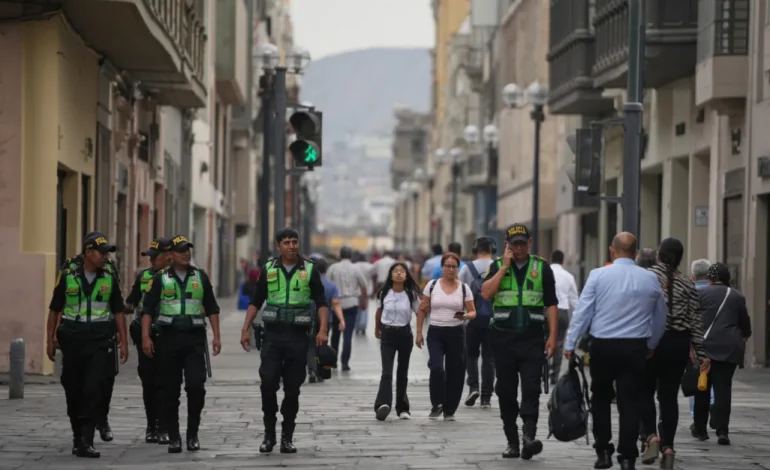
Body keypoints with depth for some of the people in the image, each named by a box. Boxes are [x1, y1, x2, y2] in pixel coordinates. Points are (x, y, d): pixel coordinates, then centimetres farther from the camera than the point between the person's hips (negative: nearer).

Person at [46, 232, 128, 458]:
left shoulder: (110, 279, 5)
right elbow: (54, 310, 7)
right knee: (73, 391, 7)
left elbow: (118, 312, 10)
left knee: (94, 390, -12)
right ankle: (78, 437, 23)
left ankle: (86, 442, -14)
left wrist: (123, 342, 5)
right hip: (72, 340, 1)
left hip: (100, 342, 0)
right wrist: (51, 340, 4)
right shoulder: (67, 277, 1)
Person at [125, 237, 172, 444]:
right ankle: (151, 426, 15)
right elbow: (130, 304, 17)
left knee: (164, 383, -4)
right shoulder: (143, 276, 10)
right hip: (145, 335, 4)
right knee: (148, 382, 6)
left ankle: (163, 427, 1)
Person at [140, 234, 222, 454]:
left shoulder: (200, 276, 10)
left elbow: (212, 308, 14)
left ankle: (192, 434, 4)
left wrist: (216, 336, 6)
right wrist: (146, 337, -9)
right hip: (168, 337, -1)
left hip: (195, 338, 1)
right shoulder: (160, 278, 4)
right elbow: (147, 309, 1)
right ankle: (173, 437, 11)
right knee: (169, 390, 2)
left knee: (196, 386, -11)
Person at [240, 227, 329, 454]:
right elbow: (256, 302, 10)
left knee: (292, 389, 3)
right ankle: (269, 434, 5)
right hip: (272, 335, 1)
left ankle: (287, 438, 12)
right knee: (267, 384, -8)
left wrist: (322, 330, -16)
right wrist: (245, 329, 1)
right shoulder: (268, 269, 6)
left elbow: (321, 302, -2)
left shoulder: (309, 270, 2)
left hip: (298, 336, -1)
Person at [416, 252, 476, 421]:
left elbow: (473, 312, 5)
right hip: (436, 332, -1)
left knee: (455, 372, 2)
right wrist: (419, 333, 2)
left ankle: (449, 410, 15)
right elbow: (422, 311, 7)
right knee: (436, 368, -18)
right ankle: (437, 404, 0)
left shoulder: (464, 288, 2)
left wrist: (465, 316, -18)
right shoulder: (432, 285, 3)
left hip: (456, 333, 1)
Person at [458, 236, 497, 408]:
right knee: (489, 357, 7)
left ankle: (473, 386, -4)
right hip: (493, 318, 0)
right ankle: (486, 397, 6)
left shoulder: (467, 268, -2)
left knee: (471, 354, 16)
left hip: (472, 318, 0)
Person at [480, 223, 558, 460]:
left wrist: (552, 336, -3)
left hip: (532, 338, -2)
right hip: (503, 337, 2)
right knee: (506, 391, 6)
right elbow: (486, 293, -9)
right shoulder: (497, 267, 7)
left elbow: (551, 305, 5)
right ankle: (512, 441, 13)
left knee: (531, 388, -14)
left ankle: (529, 436, -22)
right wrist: (505, 266, -9)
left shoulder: (542, 268, 5)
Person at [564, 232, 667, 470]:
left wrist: (570, 344, -1)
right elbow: (660, 318, 14)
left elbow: (583, 311, -6)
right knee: (630, 403, 2)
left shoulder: (598, 275, -4)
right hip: (635, 348, 1)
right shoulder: (650, 279, 5)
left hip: (603, 346, -1)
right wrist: (651, 345, 28)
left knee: (601, 398, 16)